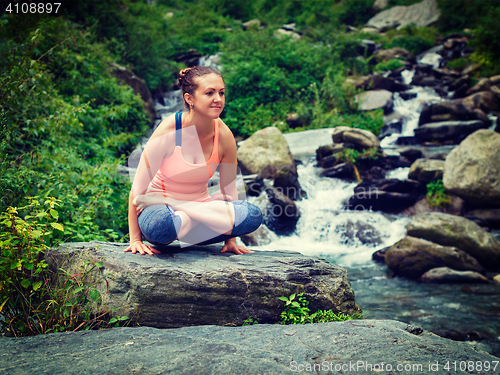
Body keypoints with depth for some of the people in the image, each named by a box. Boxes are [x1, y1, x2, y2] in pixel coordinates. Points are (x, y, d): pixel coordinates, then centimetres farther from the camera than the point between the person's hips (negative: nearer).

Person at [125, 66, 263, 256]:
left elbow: (229, 190, 2)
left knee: (253, 215, -23)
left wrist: (230, 239, 1)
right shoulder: (169, 130, -21)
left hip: (199, 204, 4)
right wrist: (135, 240, -13)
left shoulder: (224, 136, -10)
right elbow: (138, 188, -15)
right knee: (160, 223, -41)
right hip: (160, 207, -4)